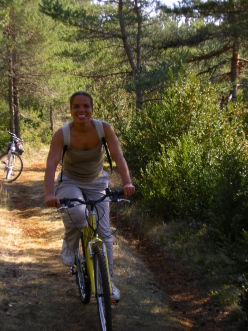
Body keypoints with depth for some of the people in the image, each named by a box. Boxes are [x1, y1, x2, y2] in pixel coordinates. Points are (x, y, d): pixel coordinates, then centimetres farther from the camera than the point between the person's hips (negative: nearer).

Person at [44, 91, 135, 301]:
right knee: (77, 213, -36)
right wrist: (50, 193, -48)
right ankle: (70, 245, -4)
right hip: (70, 183, -2)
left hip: (97, 183, 2)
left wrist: (127, 182, -43)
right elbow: (51, 165, -31)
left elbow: (118, 156, -27)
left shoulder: (104, 128, -18)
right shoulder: (62, 134, -22)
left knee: (104, 233, -2)